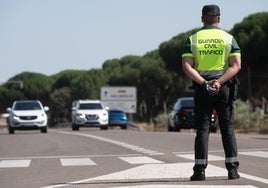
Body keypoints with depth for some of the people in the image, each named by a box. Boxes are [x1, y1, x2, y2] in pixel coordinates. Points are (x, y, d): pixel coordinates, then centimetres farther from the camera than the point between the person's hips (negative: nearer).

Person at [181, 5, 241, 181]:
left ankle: (200, 170, -3)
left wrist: (203, 83, -14)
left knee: (202, 129, 2)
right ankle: (232, 169, 1)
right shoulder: (229, 38, 4)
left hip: (201, 88, 0)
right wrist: (219, 82, -15)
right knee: (228, 128, 5)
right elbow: (236, 65, -7)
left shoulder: (192, 39, 5)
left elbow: (187, 66, -7)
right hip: (225, 88, 0)